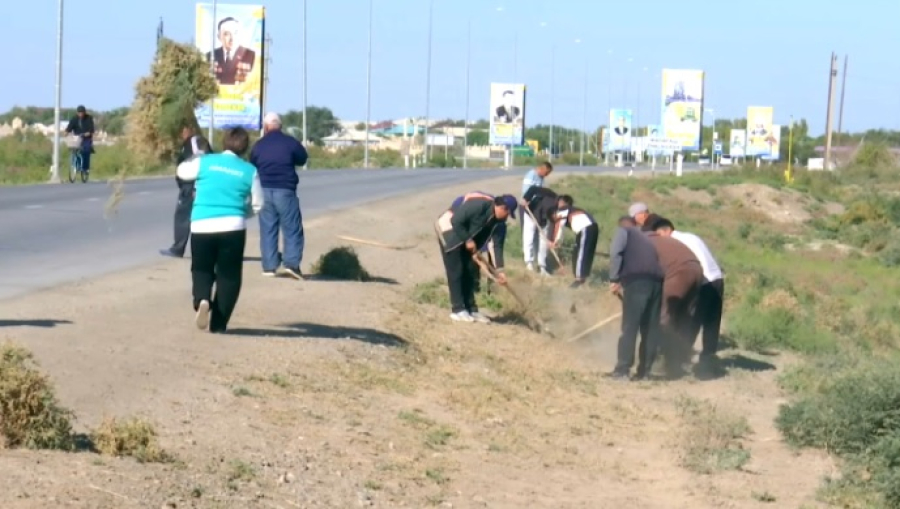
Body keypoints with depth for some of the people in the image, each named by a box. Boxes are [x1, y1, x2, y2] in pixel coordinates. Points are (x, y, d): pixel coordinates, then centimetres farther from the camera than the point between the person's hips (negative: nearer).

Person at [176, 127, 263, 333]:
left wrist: (195, 158, 40)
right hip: (233, 227, -1)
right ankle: (218, 323, 7)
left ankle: (202, 300, -12)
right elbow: (257, 205, 7)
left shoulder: (204, 162, 4)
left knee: (201, 269, 18)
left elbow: (182, 171, 22)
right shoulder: (249, 171, 3)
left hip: (201, 226, 1)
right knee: (228, 275, 11)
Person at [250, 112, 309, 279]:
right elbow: (302, 159, 11)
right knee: (292, 228, 2)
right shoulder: (290, 142, -3)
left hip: (265, 190, 3)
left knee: (267, 230, 6)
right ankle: (292, 263, -11)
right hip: (285, 190, -3)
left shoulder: (258, 145, 3)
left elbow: (252, 165, 10)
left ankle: (269, 266, 3)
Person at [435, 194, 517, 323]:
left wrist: (499, 269, -10)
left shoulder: (498, 220, -5)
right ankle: (458, 310, -5)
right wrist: (468, 240, -22)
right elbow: (456, 221, -30)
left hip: (466, 237, 8)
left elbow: (496, 244, -3)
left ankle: (471, 309, 11)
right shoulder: (479, 205, -30)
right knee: (456, 271, -9)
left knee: (470, 271, 6)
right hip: (450, 231, -8)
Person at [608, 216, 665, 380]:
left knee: (630, 325, -8)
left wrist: (614, 279, -1)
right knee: (651, 328, 9)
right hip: (656, 280, 6)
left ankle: (623, 369, -11)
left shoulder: (623, 231, 17)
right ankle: (644, 370, 9)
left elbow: (616, 252, -3)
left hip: (637, 279, -6)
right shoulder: (644, 237, 36)